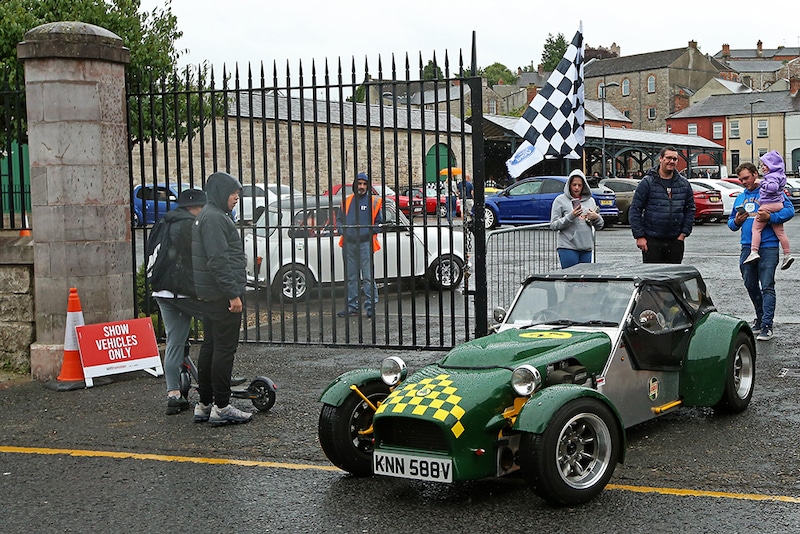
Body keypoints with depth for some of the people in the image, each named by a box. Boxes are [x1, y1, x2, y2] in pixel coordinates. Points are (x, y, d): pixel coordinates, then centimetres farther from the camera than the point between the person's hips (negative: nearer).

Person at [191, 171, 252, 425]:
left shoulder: (208, 216, 19)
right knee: (225, 349, -6)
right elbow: (218, 260, -22)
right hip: (221, 295, -11)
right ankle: (221, 407, -3)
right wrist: (233, 294, -22)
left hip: (209, 296, 11)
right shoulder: (214, 218, -15)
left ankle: (204, 405, 19)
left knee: (210, 347, 13)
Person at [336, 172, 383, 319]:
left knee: (368, 277, -7)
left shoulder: (373, 202, 3)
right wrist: (342, 230, 0)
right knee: (351, 277, 9)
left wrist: (371, 231, -12)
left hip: (365, 243, -4)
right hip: (348, 244, 4)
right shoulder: (347, 201, 13)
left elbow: (379, 222, 5)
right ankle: (352, 306, 16)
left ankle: (371, 307, -2)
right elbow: (339, 220, 19)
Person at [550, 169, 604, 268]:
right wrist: (570, 216, -18)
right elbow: (553, 225, -5)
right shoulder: (560, 200, 1)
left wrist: (596, 217, -5)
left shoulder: (590, 200, 14)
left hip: (586, 247, 5)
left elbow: (599, 226, 17)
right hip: (567, 246, -5)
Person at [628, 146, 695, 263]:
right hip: (652, 241, -4)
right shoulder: (647, 182, -3)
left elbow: (690, 209, 14)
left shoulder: (684, 184, 9)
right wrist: (639, 236, -9)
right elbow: (635, 210, -4)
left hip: (675, 240, 4)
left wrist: (683, 233, 3)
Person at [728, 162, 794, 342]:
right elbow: (731, 222, 22)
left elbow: (789, 210, -8)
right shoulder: (740, 198, 18)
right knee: (750, 285, 12)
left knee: (767, 286, -9)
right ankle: (760, 317, 29)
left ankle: (767, 325, -9)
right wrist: (736, 222, -1)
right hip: (747, 248, 6)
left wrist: (770, 217, -21)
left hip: (768, 247, -6)